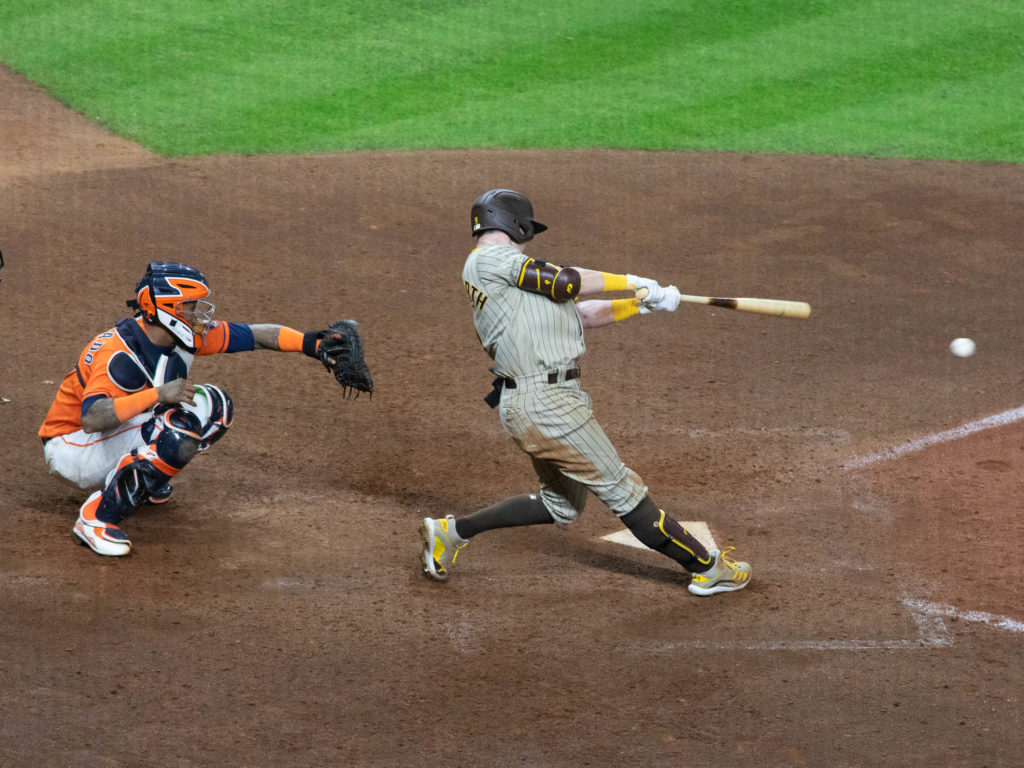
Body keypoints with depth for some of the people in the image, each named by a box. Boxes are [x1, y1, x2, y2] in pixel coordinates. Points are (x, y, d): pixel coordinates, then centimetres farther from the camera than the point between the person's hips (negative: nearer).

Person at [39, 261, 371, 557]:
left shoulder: (188, 336, -7)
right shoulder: (120, 352, -30)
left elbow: (259, 335, -1)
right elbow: (91, 418, -43)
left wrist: (311, 343, -16)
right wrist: (158, 394, -47)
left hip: (122, 431, 9)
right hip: (73, 446, -8)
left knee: (215, 406, -2)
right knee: (181, 432, -31)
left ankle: (147, 480, 12)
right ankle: (96, 517, -24)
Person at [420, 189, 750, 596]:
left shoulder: (510, 282, 20)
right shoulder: (488, 259, -8)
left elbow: (579, 314, 19)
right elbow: (566, 282, -9)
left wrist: (645, 304, 12)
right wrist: (631, 282, 3)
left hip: (527, 404, 10)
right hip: (545, 404, -10)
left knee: (562, 504, 21)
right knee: (622, 490, -2)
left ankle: (451, 530, 24)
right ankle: (706, 567, 5)